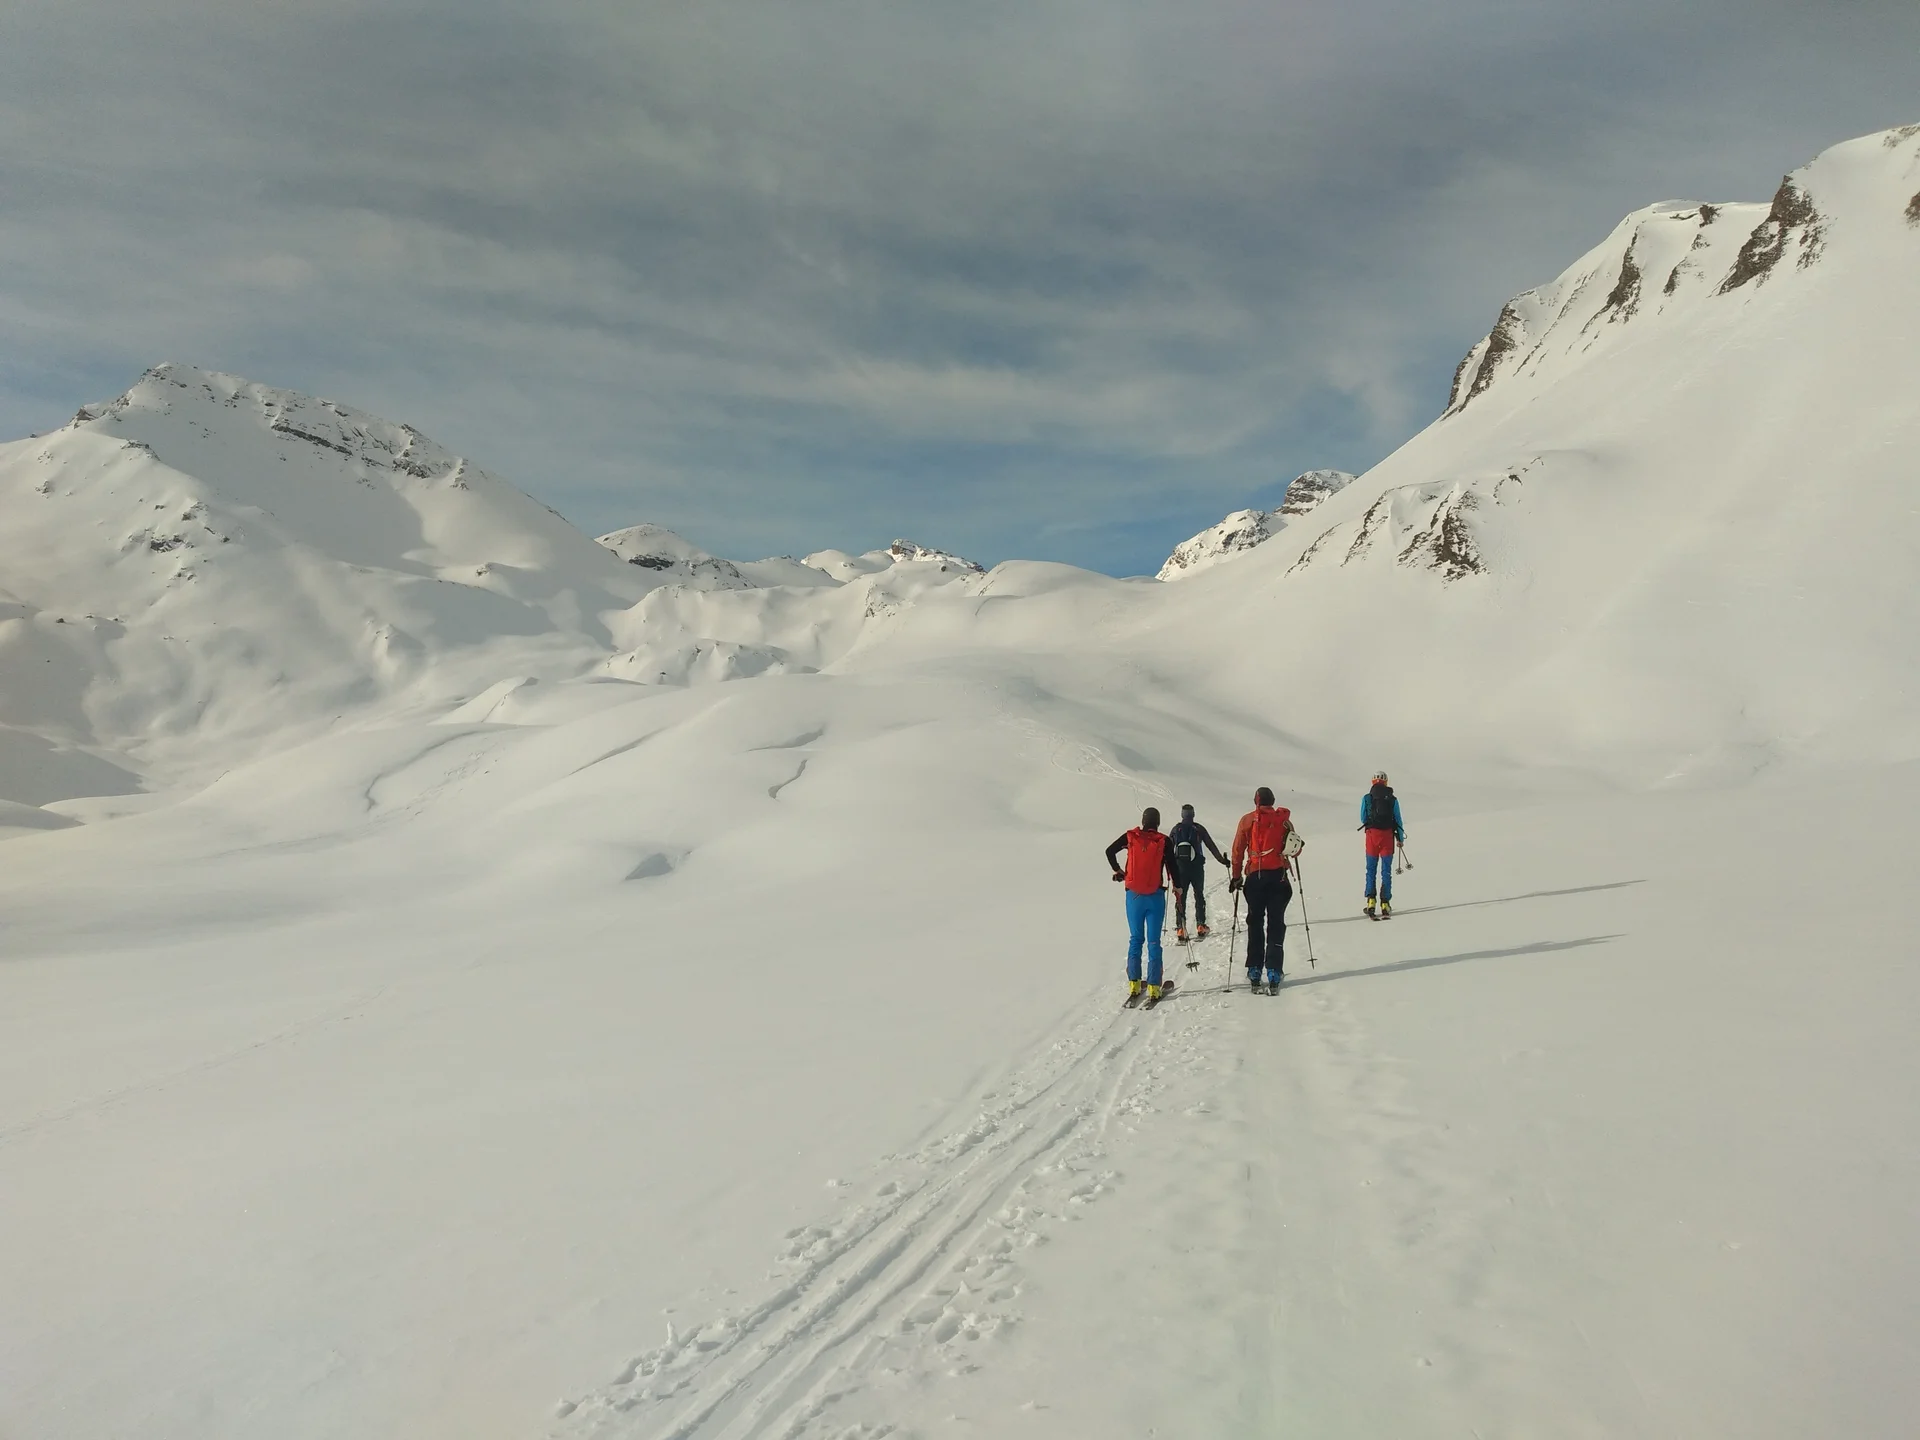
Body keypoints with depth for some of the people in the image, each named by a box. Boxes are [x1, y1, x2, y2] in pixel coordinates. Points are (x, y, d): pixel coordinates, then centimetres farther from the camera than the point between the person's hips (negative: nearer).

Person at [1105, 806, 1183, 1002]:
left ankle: (1134, 985, 8)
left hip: (1134, 896, 2)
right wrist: (1178, 887, 13)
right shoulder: (1163, 841, -6)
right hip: (1155, 897, -2)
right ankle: (1153, 987, -1)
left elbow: (1110, 851, 3)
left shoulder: (1131, 837, 0)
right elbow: (1172, 866, -3)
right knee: (1153, 942, 2)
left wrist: (1118, 871, 17)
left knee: (1135, 939, 12)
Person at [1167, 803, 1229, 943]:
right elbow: (1211, 846, 1)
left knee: (1180, 898, 6)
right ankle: (1200, 926, 9)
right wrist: (1222, 860, 11)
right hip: (1197, 867, -1)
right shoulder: (1199, 829, -1)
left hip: (1180, 868, 1)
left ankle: (1180, 929, -1)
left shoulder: (1175, 830, 4)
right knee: (1199, 896, 14)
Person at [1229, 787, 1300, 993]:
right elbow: (1294, 849, 3)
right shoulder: (1283, 819, 5)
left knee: (1255, 924, 8)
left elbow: (1238, 850, 2)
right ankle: (1274, 974, -4)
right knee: (1276, 924, 3)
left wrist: (1236, 876, 8)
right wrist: (1297, 847, 25)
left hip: (1255, 876, 0)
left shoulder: (1247, 820, 4)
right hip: (1278, 876, 0)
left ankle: (1254, 973, 5)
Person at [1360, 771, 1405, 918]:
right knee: (1386, 871, 5)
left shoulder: (1366, 798, 1)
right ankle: (1385, 904, 2)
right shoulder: (1392, 799, 2)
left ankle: (1371, 901, -4)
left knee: (1371, 870, 9)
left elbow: (1363, 819, 7)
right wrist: (1400, 838, 15)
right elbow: (1398, 820, 4)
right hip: (1388, 835, 0)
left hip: (1372, 834, 0)